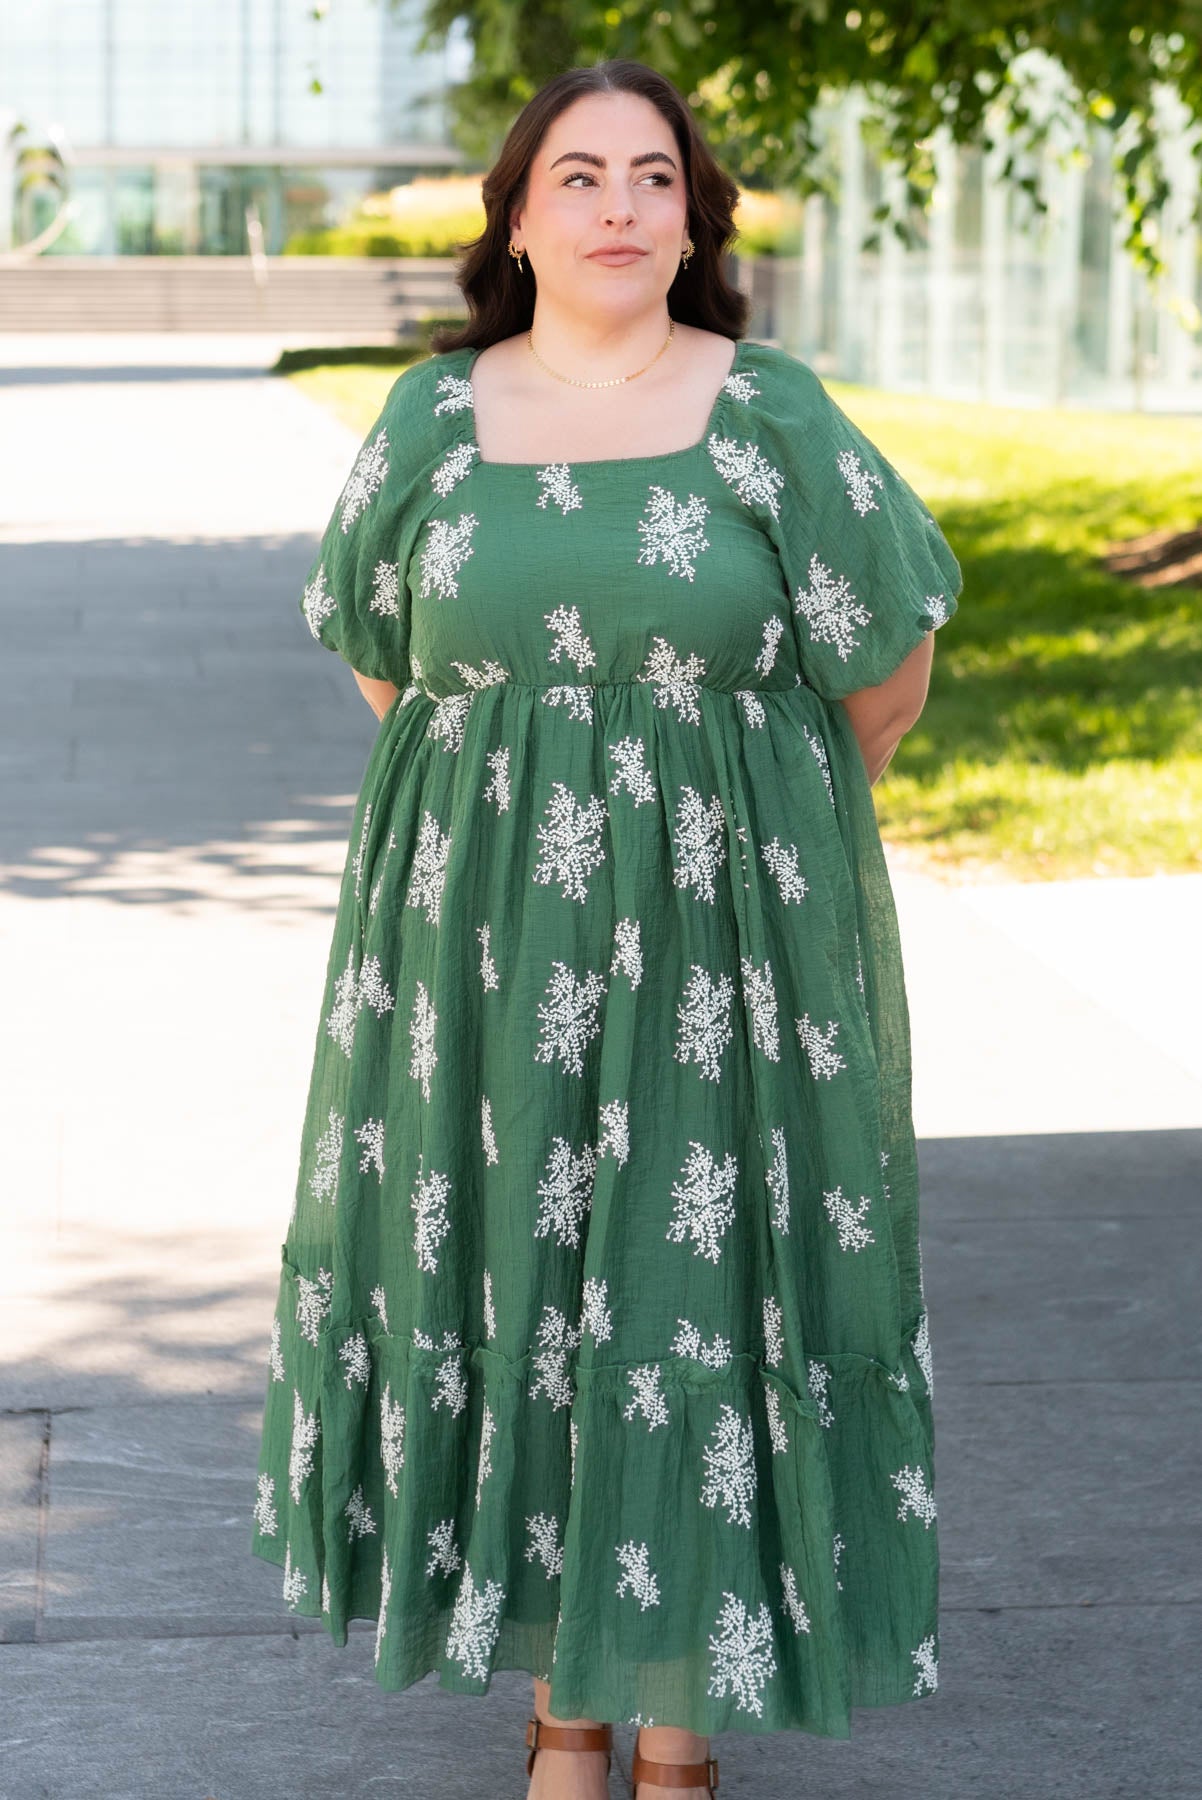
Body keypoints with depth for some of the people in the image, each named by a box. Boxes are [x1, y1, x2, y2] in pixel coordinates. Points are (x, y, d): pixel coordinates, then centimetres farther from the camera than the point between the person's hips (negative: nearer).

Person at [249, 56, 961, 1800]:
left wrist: (755, 833, 11)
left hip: (716, 945, -2)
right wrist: (513, 807, 11)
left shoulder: (774, 415, -3)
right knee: (509, 1294, 6)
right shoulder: (436, 417, 3)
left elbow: (888, 669, 5)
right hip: (483, 949, 2)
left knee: (699, 1296, 1)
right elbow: (380, 657, 15)